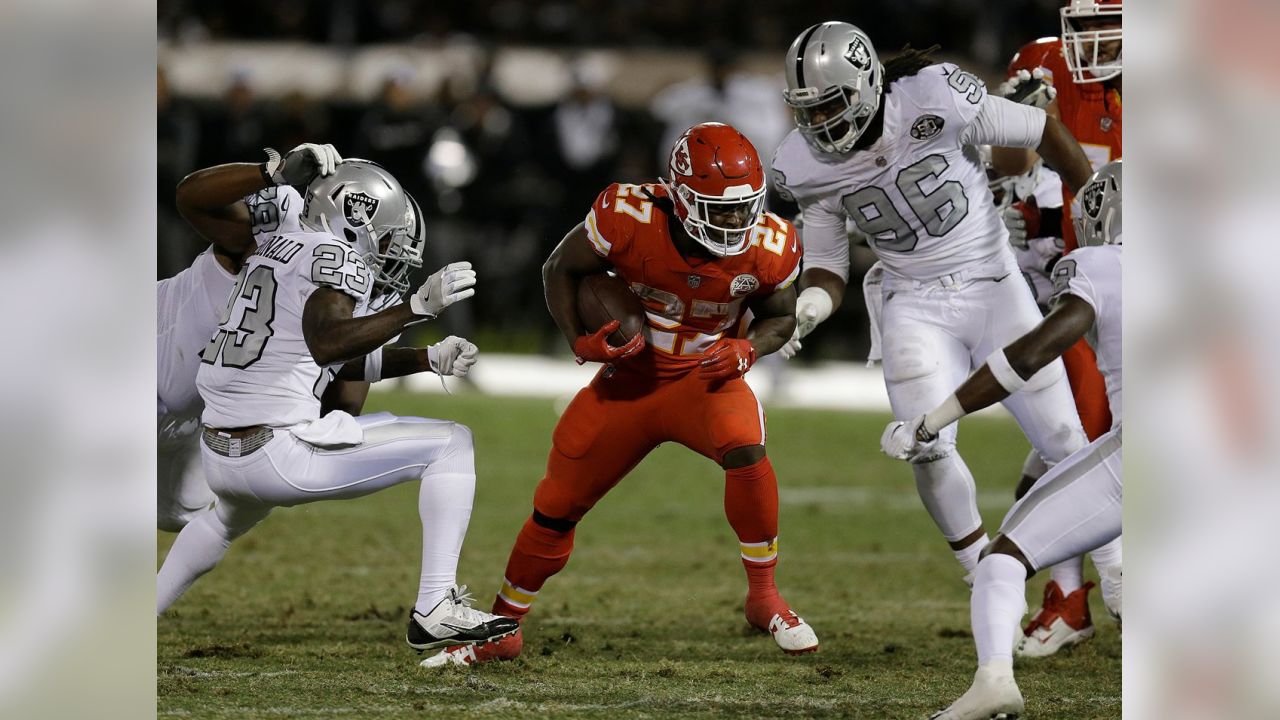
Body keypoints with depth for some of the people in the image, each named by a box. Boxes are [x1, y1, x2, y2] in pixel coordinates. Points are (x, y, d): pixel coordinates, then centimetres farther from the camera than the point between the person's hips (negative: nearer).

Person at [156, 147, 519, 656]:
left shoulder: (273, 249, 19)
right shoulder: (337, 257, -6)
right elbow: (327, 345, -25)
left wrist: (429, 359, 22)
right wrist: (418, 306, -28)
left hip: (217, 456, 8)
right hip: (278, 452, -8)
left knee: (227, 522, 45)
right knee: (452, 444, 0)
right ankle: (435, 610, -8)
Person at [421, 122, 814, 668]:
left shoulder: (768, 249, -19)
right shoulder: (630, 219, -25)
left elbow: (780, 317, 2)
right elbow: (561, 269, -7)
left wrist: (749, 349, -19)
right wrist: (580, 341, -20)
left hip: (704, 377, -1)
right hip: (626, 383, 1)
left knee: (744, 451, -33)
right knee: (556, 509, 6)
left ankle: (764, 598, -14)